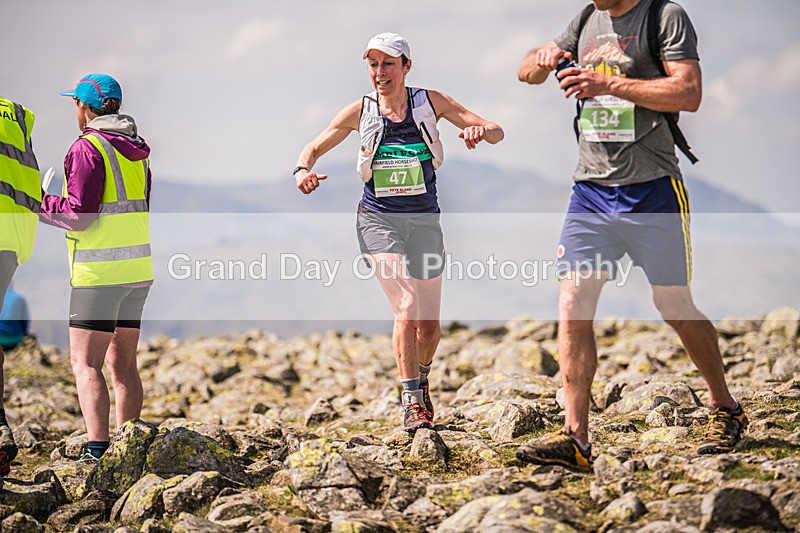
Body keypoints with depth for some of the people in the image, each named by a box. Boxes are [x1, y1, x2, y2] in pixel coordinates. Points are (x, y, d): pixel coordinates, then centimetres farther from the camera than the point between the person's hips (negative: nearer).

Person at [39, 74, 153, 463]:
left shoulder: (88, 147, -11)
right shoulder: (137, 149, 13)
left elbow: (79, 214, -17)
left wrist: (39, 204, -2)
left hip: (100, 270, -8)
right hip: (137, 268, 8)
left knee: (85, 363, -7)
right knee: (122, 364, 11)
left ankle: (97, 452, -17)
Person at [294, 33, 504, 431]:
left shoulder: (430, 103, 0)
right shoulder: (360, 112, 1)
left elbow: (496, 133, 1)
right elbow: (315, 147, 12)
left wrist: (479, 130, -23)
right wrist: (303, 170, -10)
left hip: (424, 220, 1)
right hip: (378, 219, -1)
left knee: (429, 326, 5)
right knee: (407, 309, -21)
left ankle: (422, 378, 38)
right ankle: (412, 402, -9)